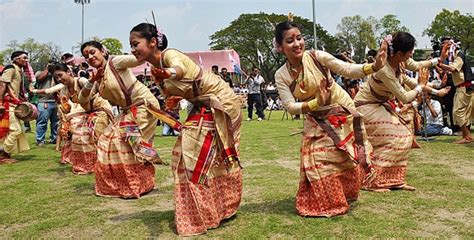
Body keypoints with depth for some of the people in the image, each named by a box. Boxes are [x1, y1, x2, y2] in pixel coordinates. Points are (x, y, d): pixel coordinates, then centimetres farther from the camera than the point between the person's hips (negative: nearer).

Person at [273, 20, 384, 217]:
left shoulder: (316, 57, -18)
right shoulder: (281, 75, -12)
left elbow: (348, 70, -22)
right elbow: (290, 107, -18)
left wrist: (374, 66, -39)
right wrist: (316, 103, -32)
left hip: (342, 111, -1)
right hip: (317, 121, 2)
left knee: (346, 160, 5)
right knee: (316, 160, -3)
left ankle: (344, 196, 32)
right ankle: (324, 202, 19)